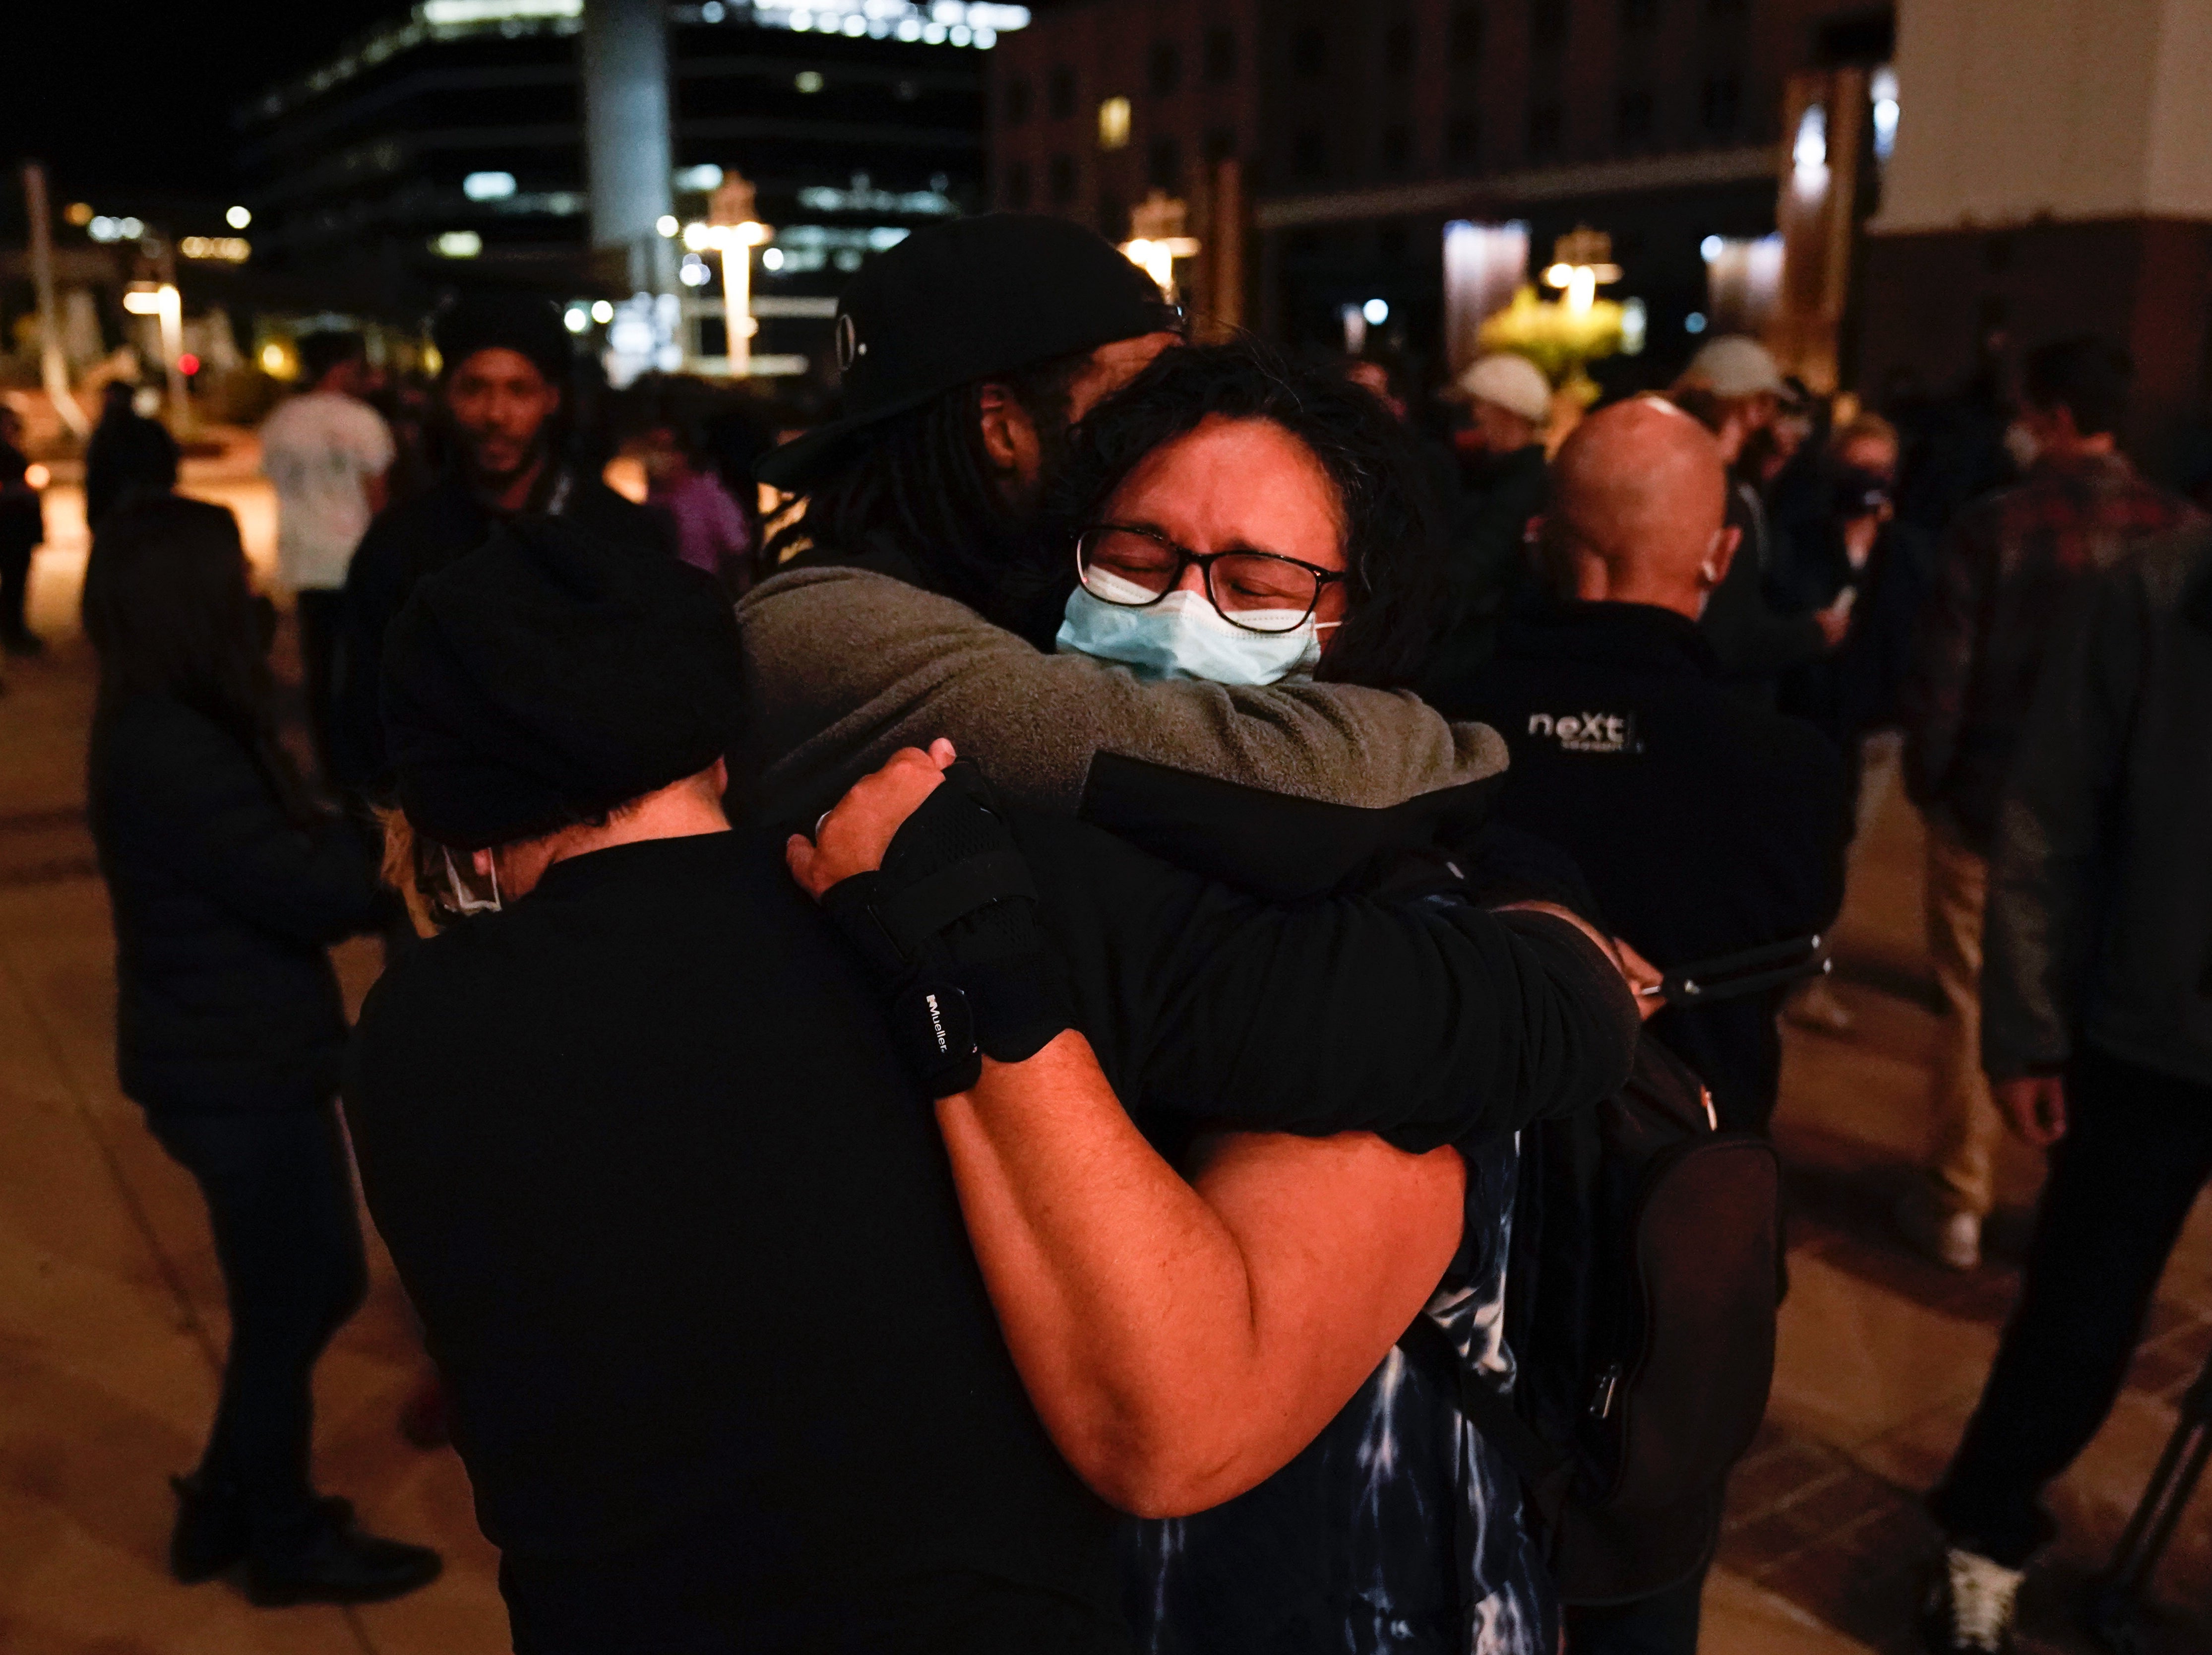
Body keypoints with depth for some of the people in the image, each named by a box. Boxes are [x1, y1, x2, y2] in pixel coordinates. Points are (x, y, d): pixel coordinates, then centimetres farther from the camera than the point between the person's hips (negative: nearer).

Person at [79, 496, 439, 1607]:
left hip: (240, 1060, 9)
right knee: (289, 1306, 8)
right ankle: (287, 1542, 29)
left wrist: (367, 842, -9)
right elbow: (314, 893, -22)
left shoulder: (173, 730, 7)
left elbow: (285, 864, 7)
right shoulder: (171, 754, -25)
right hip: (239, 1076, -9)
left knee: (316, 1285, 21)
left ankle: (228, 1508, 37)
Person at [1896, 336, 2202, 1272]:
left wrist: (1927, 781, 2)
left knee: (1976, 1005, 10)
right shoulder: (2180, 529, -6)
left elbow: (1940, 675, -12)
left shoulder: (1995, 526, -14)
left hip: (1993, 805, -2)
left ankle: (1957, 1205, 17)